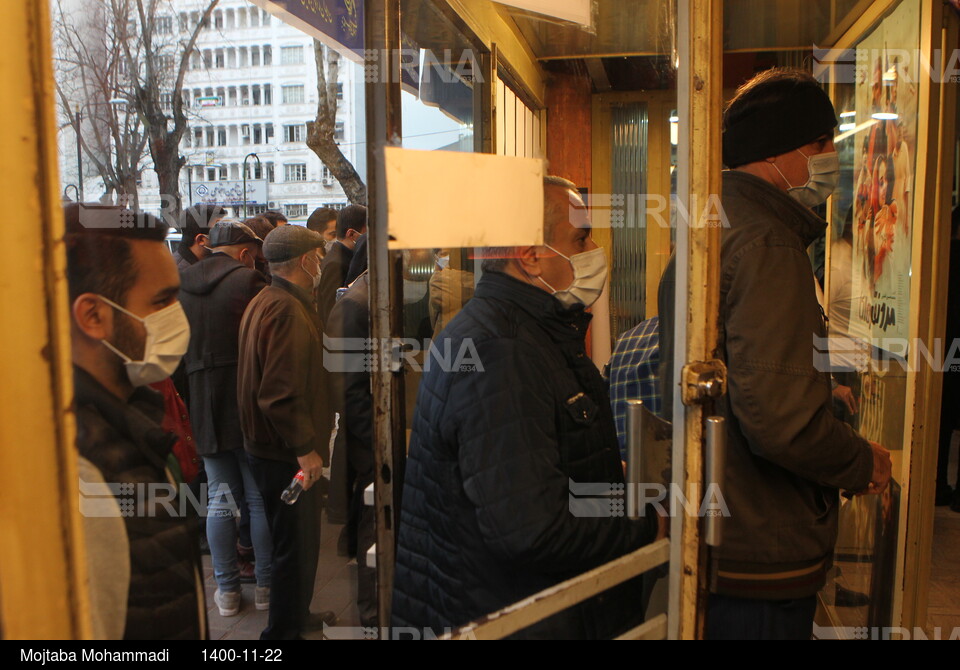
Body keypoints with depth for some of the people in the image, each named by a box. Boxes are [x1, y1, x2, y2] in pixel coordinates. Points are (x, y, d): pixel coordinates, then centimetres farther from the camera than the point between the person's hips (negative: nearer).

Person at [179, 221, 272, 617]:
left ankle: (227, 589, 19)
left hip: (201, 407, 4)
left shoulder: (179, 286, 7)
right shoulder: (249, 281, -9)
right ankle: (266, 585, 17)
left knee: (220, 499, 12)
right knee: (261, 498, 7)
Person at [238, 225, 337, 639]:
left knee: (296, 541, 24)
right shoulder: (288, 311, -22)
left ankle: (296, 616, 40)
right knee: (296, 546, 3)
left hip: (269, 445, 11)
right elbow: (281, 393, -28)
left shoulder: (264, 302, 12)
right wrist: (305, 448, -21)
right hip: (287, 452, -11)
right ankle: (285, 631, 17)